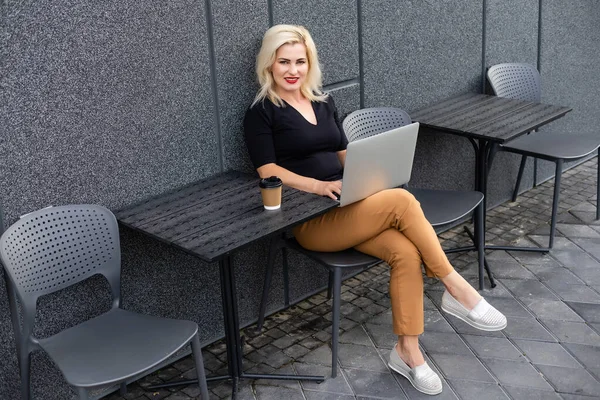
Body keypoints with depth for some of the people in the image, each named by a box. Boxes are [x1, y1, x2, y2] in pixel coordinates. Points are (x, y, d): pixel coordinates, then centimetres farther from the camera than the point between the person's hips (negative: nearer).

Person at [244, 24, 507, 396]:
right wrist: (318, 186, -25)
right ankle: (456, 289, -16)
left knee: (406, 252, -21)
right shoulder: (262, 112, -1)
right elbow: (268, 170, -11)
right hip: (310, 219, -6)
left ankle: (408, 351, -12)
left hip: (346, 207, 6)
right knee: (402, 201, -26)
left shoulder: (324, 103, 17)